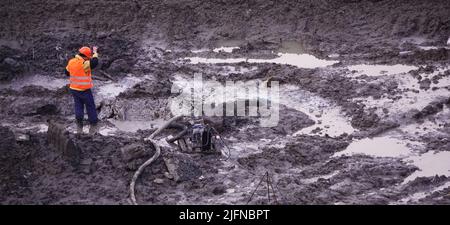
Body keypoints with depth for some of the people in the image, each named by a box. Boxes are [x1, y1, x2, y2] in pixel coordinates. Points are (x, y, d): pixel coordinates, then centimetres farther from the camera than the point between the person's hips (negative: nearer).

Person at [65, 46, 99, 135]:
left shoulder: (71, 62, 1)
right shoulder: (83, 64, -24)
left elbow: (67, 72, 14)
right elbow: (94, 62, -36)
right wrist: (95, 52, -20)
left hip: (73, 89, 7)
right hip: (84, 90, -7)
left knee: (78, 107, 14)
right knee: (90, 107, 8)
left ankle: (79, 127, 13)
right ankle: (93, 126, 17)